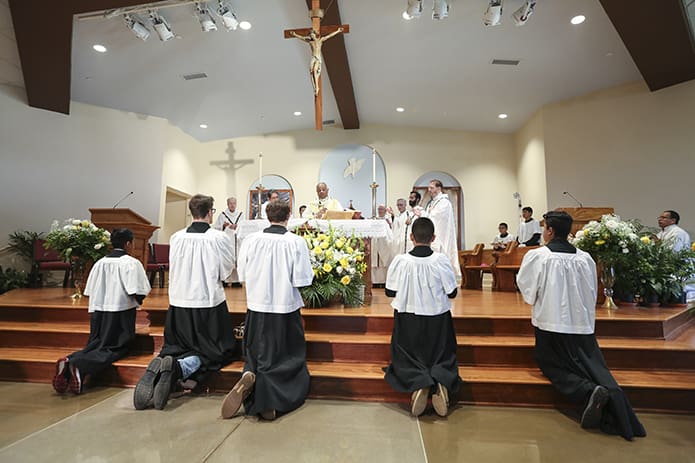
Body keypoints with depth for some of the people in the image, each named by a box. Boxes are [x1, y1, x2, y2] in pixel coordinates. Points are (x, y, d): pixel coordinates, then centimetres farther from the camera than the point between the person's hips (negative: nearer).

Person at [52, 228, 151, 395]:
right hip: (121, 313, -6)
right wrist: (138, 302, 6)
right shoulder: (132, 263, -11)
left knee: (95, 345, 17)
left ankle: (69, 361, -9)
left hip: (99, 311, 6)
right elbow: (138, 292, -16)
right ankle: (80, 365, -23)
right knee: (115, 349, 0)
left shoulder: (100, 263, 7)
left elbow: (90, 292, 11)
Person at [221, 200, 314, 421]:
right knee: (288, 358, 13)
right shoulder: (296, 242, -13)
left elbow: (242, 274, 5)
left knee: (257, 354, 21)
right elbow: (303, 279, -13)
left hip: (257, 307, 3)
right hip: (285, 308, -2)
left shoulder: (251, 240, -5)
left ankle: (250, 376, -10)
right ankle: (270, 388, -14)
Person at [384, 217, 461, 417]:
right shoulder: (442, 260, -13)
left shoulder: (401, 261, -15)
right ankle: (441, 380, -11)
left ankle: (418, 382, -14)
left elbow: (390, 291, -6)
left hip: (408, 321, 0)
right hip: (438, 321, 1)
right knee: (442, 357, 20)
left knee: (407, 359, 16)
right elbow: (452, 292, -4)